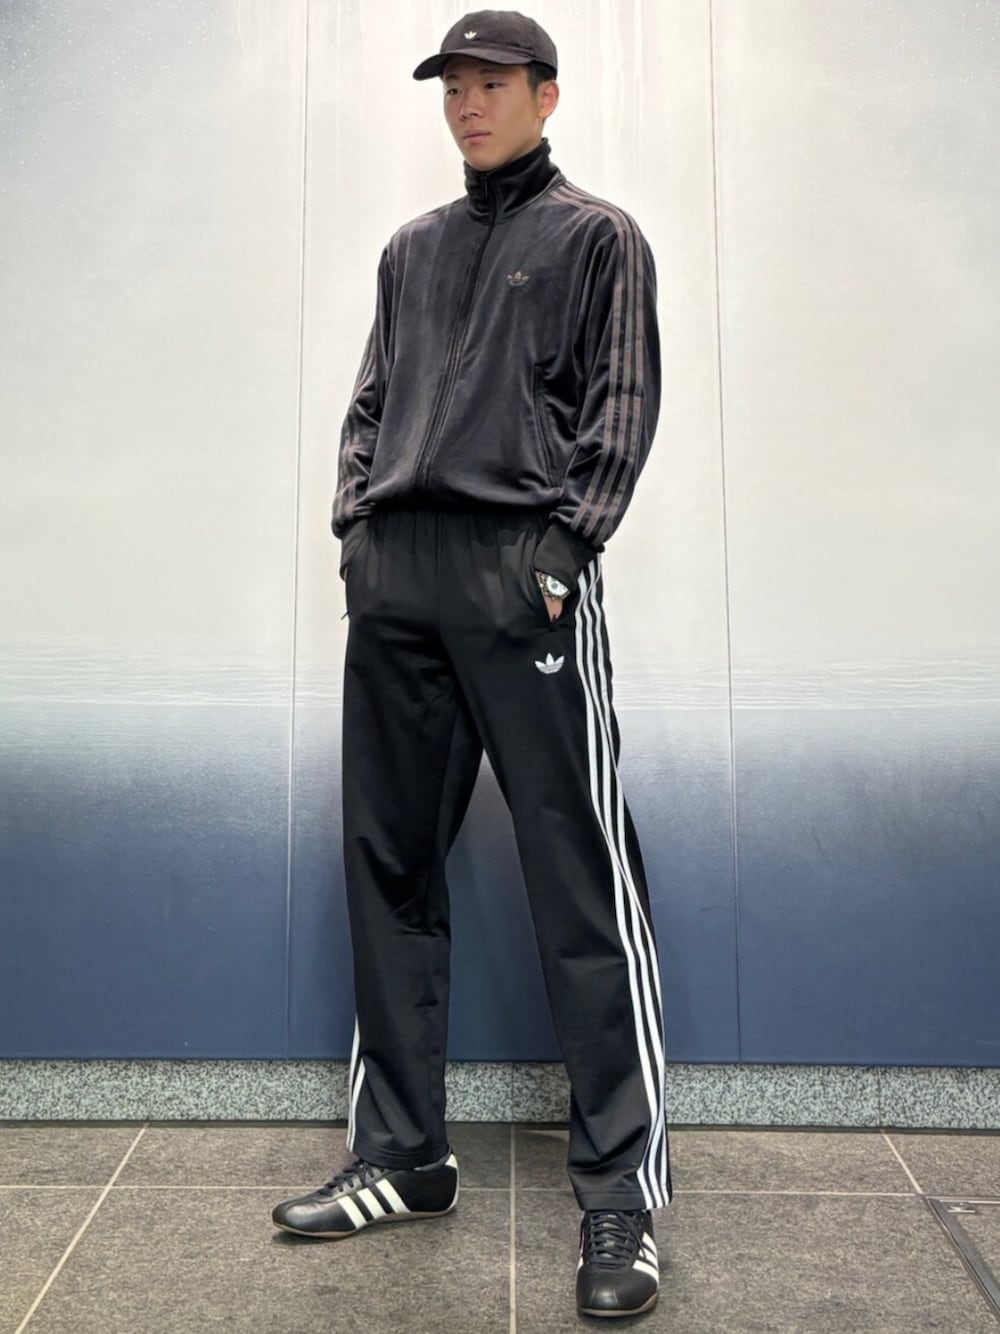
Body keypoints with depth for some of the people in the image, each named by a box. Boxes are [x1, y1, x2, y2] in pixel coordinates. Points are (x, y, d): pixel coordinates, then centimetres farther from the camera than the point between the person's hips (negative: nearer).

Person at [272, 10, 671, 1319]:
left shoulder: (597, 237, 11)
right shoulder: (411, 250, 26)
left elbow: (623, 406, 1)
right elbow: (370, 402, 22)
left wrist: (563, 544, -12)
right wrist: (355, 524, 6)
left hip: (523, 573, -5)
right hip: (392, 583, 6)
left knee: (582, 872, -9)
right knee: (389, 866, 6)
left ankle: (623, 1192, 1)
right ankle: (401, 1156, 18)